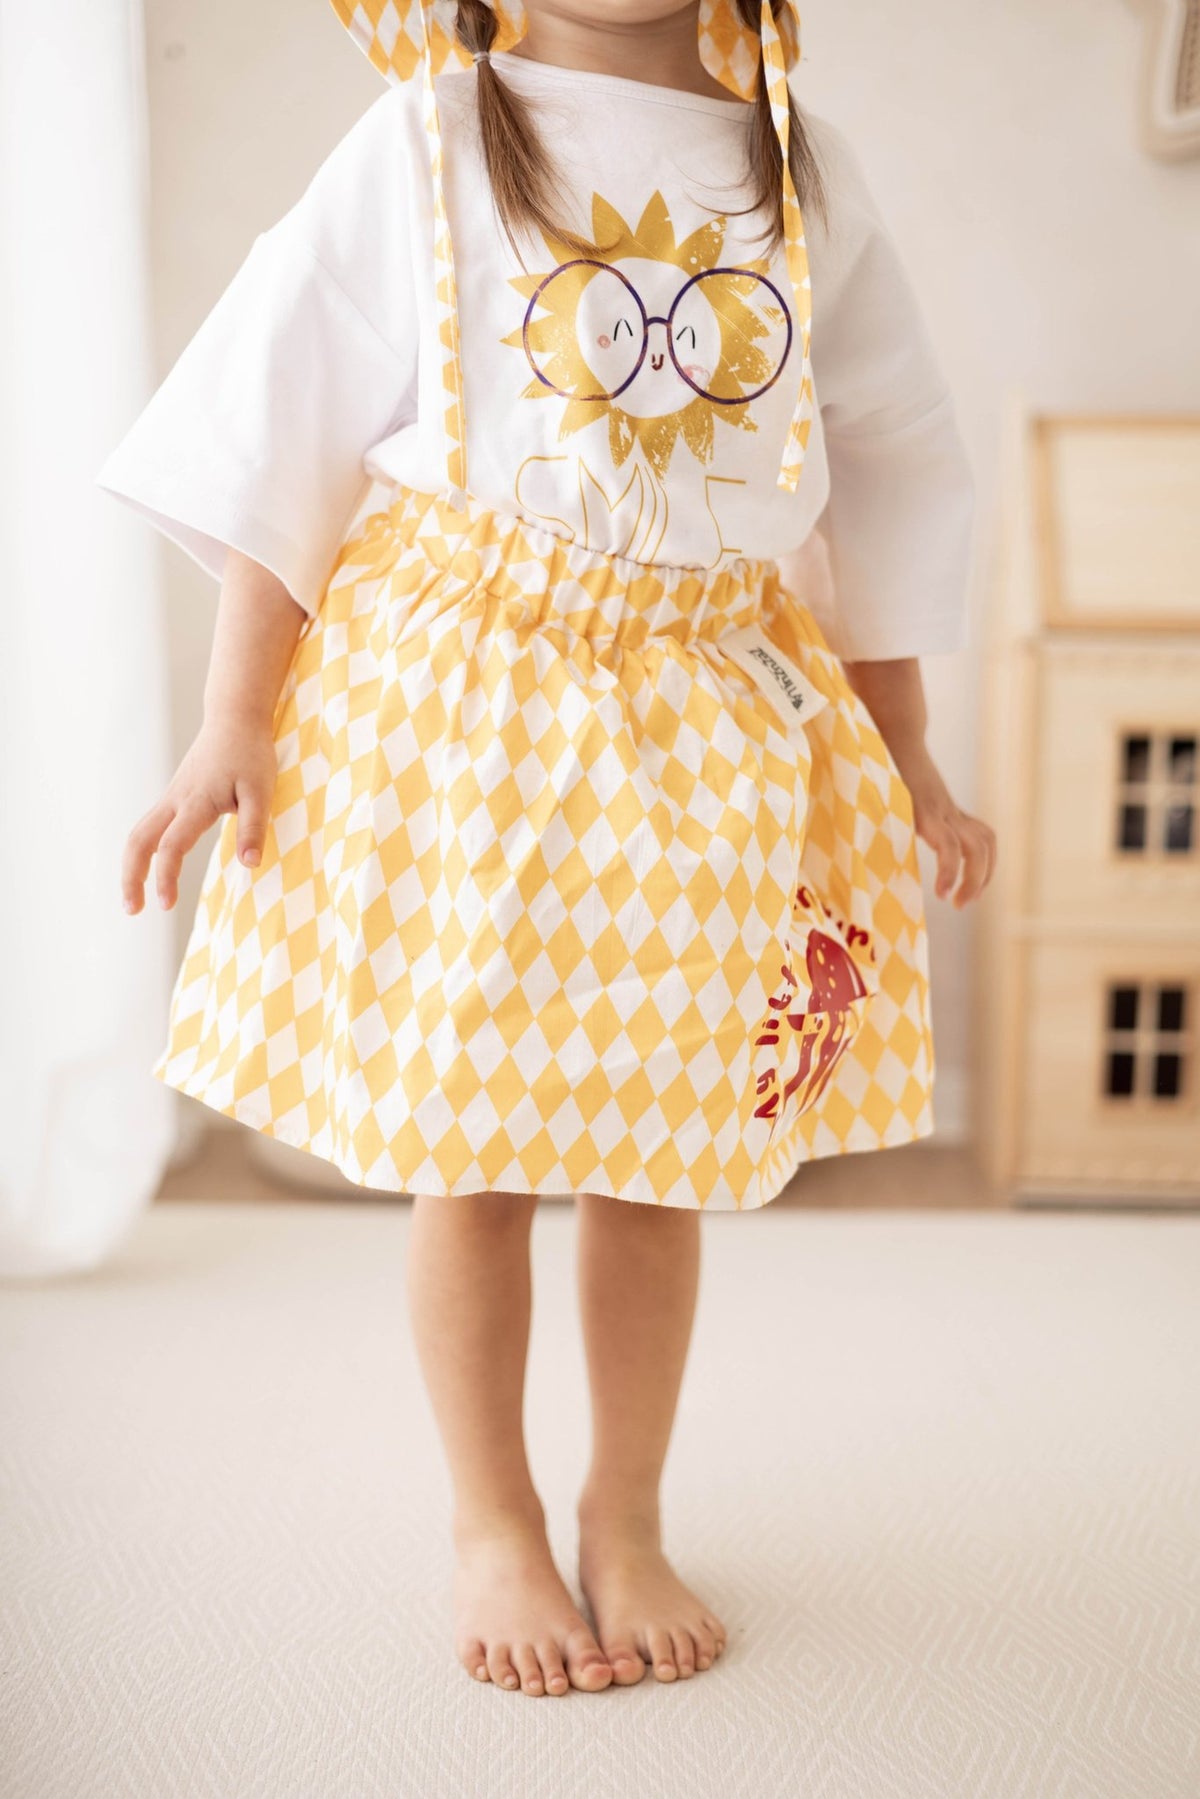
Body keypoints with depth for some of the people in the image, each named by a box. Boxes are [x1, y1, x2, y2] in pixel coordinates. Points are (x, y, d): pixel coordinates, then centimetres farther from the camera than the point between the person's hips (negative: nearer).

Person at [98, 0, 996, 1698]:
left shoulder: (804, 173, 7)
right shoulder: (428, 141, -1)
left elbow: (891, 476, 12)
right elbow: (288, 436, -2)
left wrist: (907, 760, 13)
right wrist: (235, 724, -6)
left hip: (712, 719, 3)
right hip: (454, 697, -2)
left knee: (659, 1152, 7)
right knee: (469, 1144, 4)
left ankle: (627, 1522, 28)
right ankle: (493, 1524, 25)